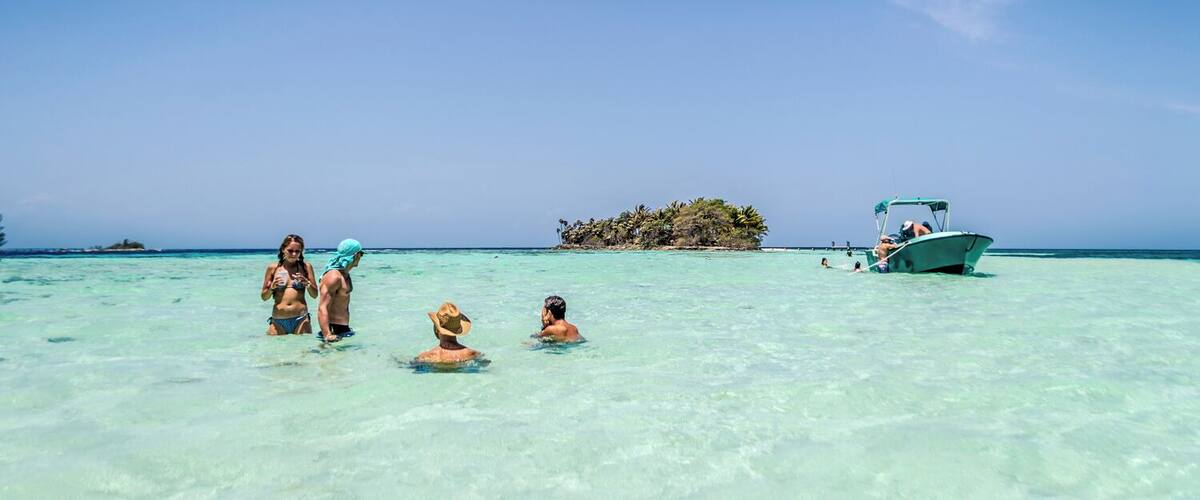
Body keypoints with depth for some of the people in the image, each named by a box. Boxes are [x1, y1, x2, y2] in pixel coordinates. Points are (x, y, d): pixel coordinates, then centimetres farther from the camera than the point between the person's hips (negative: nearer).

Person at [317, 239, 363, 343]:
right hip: (335, 331, -9)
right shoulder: (334, 277, -17)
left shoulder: (345, 275, 14)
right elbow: (322, 309, -24)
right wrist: (327, 335, -33)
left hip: (343, 329, 9)